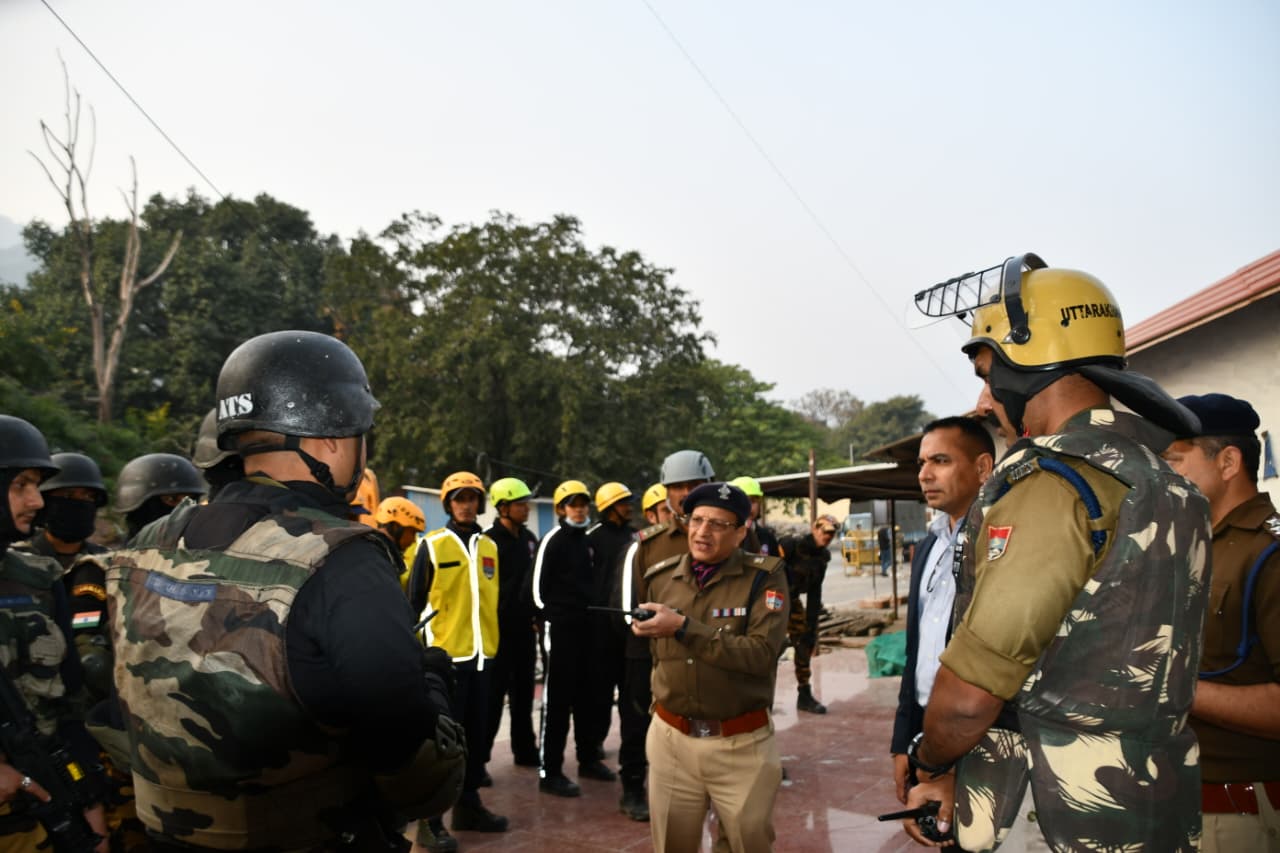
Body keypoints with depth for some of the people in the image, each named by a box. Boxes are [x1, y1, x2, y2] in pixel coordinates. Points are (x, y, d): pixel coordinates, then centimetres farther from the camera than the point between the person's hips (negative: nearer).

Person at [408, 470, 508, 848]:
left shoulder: (489, 547, 11)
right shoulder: (432, 545, -6)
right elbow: (415, 602, -5)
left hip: (480, 654, 6)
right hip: (445, 654, -6)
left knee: (475, 733, 13)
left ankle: (468, 805, 27)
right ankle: (430, 820, 8)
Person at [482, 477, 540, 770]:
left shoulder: (529, 538, 11)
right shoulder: (490, 540, -10)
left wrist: (536, 615, 13)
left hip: (525, 627, 7)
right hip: (500, 628, -7)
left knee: (524, 691, 14)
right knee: (494, 693, -3)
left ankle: (524, 750, 24)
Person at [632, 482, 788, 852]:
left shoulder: (764, 577, -9)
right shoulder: (660, 577, 3)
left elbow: (762, 655, -23)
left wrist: (683, 627, -27)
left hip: (742, 745, -3)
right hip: (671, 740, 3)